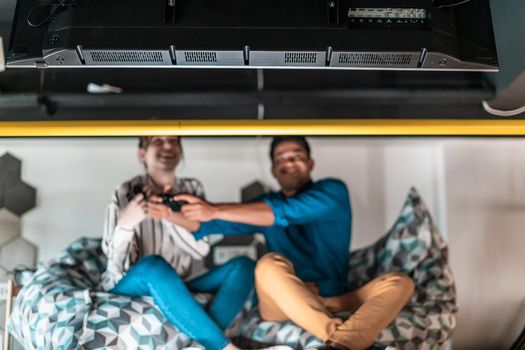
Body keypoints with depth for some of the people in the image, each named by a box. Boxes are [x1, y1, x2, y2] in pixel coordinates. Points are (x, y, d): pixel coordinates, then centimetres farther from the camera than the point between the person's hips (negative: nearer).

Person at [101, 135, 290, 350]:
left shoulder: (192, 189, 2)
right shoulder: (126, 193, -9)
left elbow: (201, 250, -10)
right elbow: (116, 265, -15)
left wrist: (170, 215, -25)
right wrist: (125, 223, -34)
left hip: (174, 288, 4)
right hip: (128, 286, -4)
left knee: (242, 265, -15)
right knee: (153, 264, -37)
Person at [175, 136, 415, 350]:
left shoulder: (332, 191, 1)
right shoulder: (265, 204, 13)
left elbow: (286, 212, -18)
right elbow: (205, 226, 6)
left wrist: (216, 210, -22)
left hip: (334, 302, 0)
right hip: (283, 303, 1)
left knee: (400, 283, -23)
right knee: (270, 264, -29)